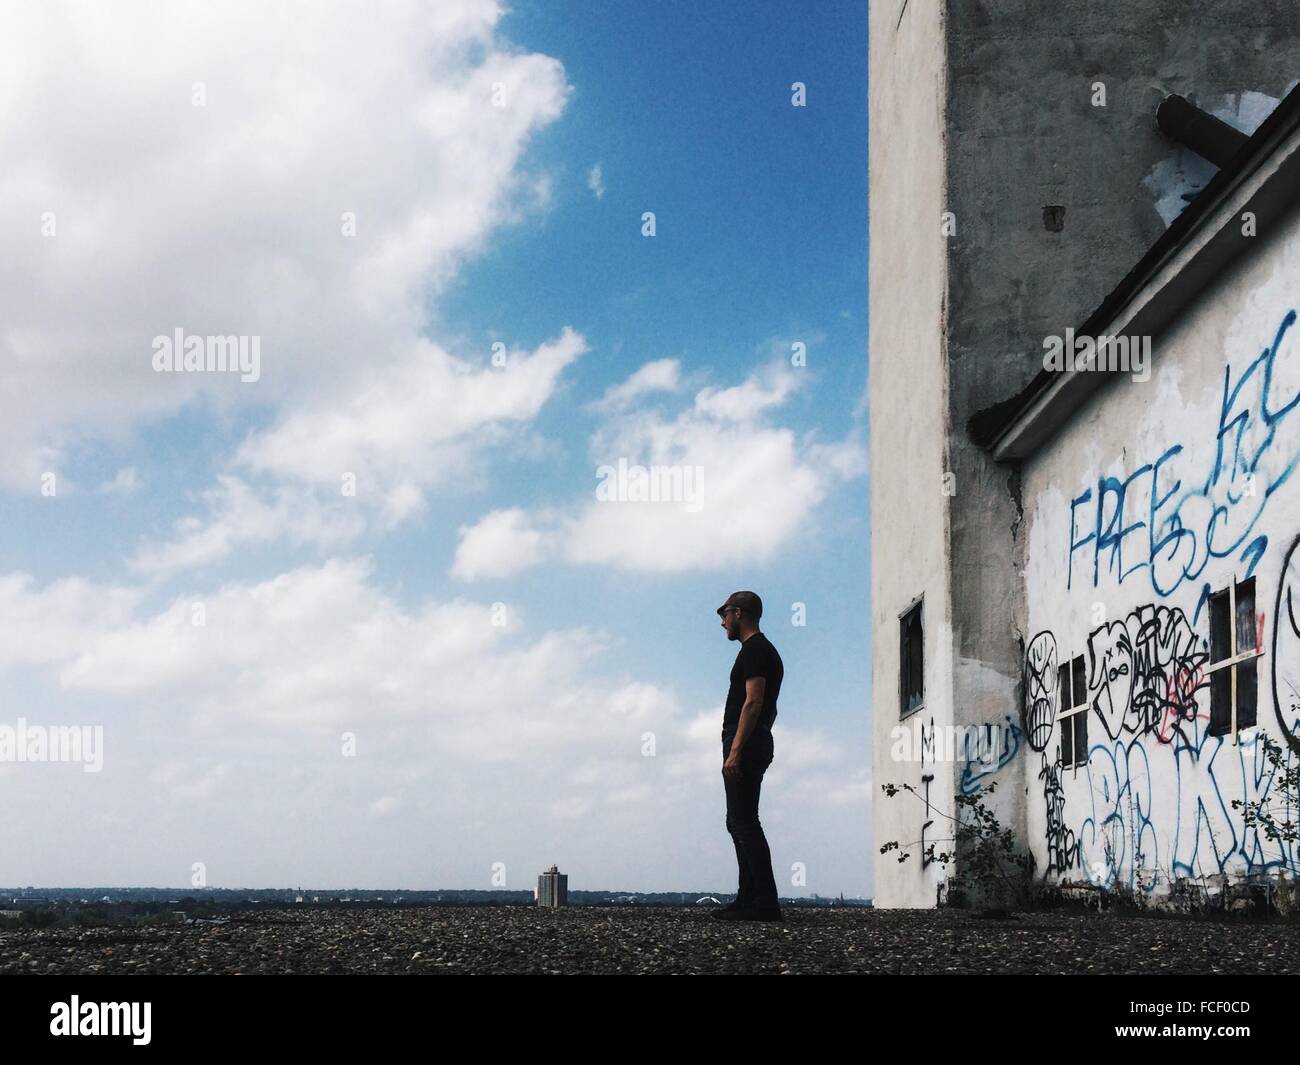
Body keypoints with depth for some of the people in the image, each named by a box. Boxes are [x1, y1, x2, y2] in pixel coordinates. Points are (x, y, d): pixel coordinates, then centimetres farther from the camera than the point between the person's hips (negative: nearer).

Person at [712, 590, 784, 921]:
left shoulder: (754, 650, -12)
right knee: (740, 822, 14)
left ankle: (765, 901, -16)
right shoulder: (765, 651, 23)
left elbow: (753, 702, -22)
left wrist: (735, 751, -26)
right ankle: (750, 897, 16)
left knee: (744, 822, -13)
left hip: (745, 744, -11)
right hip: (756, 744, 11)